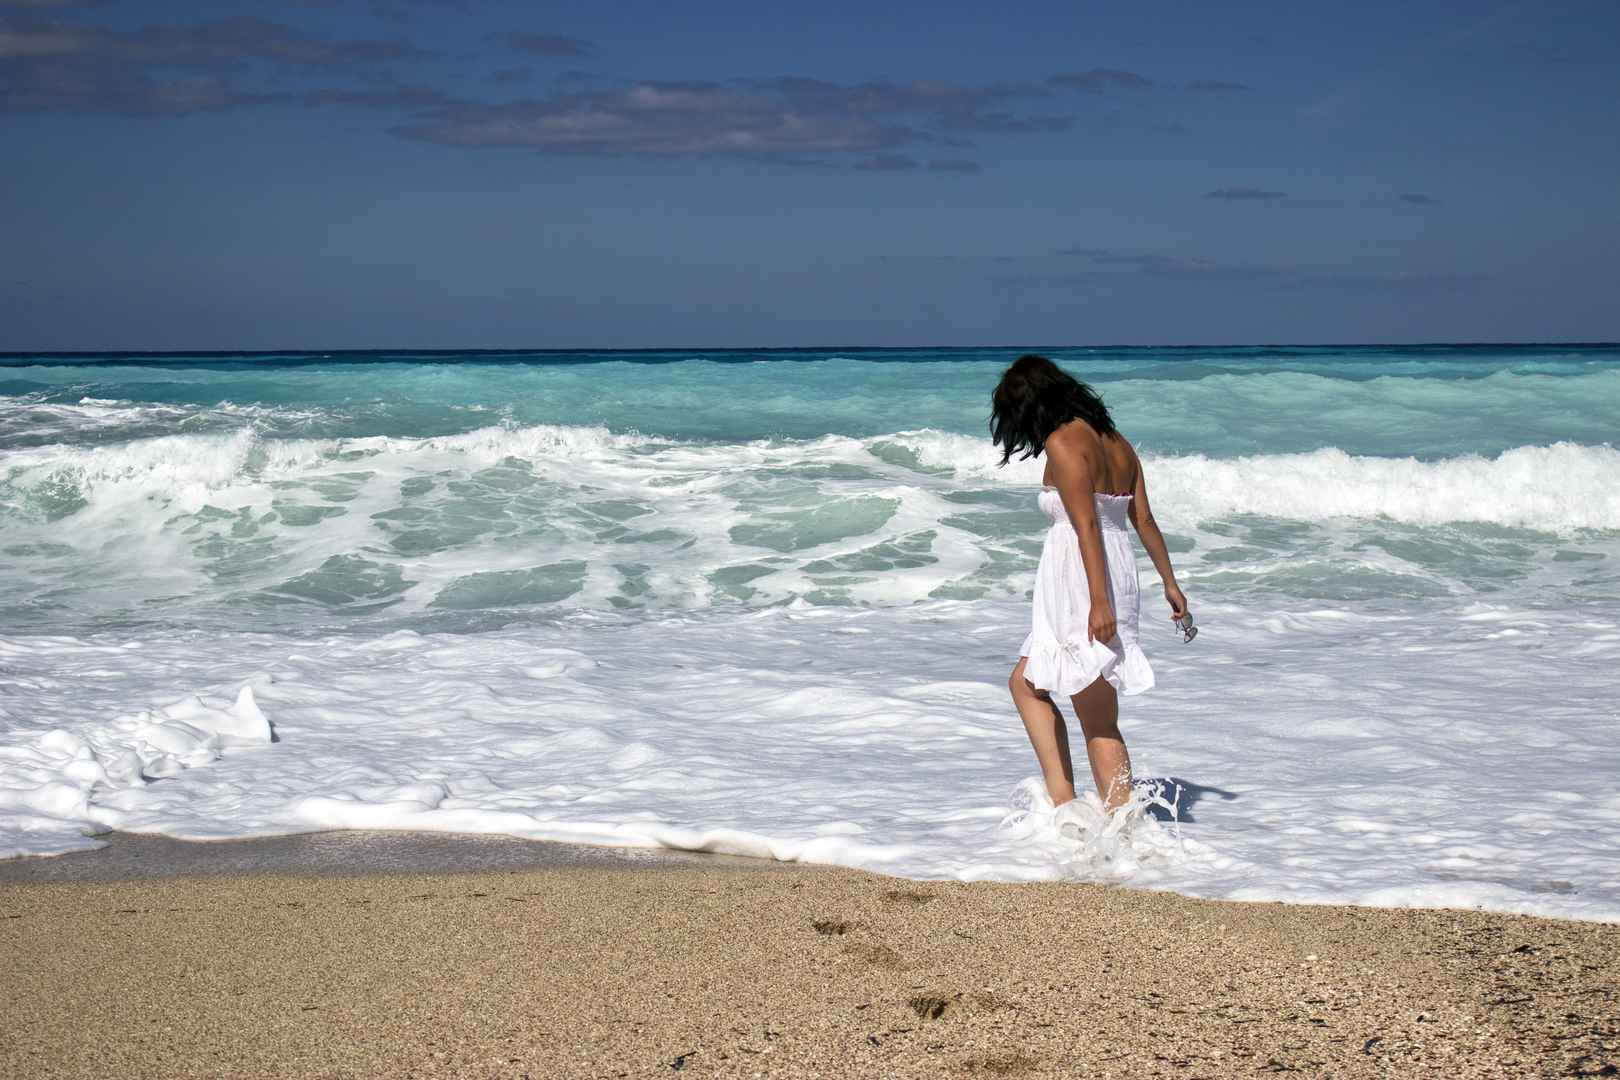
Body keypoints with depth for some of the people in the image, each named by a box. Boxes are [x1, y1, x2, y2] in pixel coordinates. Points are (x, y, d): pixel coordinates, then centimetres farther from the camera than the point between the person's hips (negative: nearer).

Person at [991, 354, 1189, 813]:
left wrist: (1099, 602, -23)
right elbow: (1144, 519, 15)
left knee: (1099, 722, -2)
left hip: (1080, 586, -9)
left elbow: (1087, 526, -19)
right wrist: (1169, 583, 20)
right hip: (1119, 575, 9)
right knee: (1026, 684, 17)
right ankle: (1061, 800, 10)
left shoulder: (1063, 443, -12)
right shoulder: (1116, 442, 13)